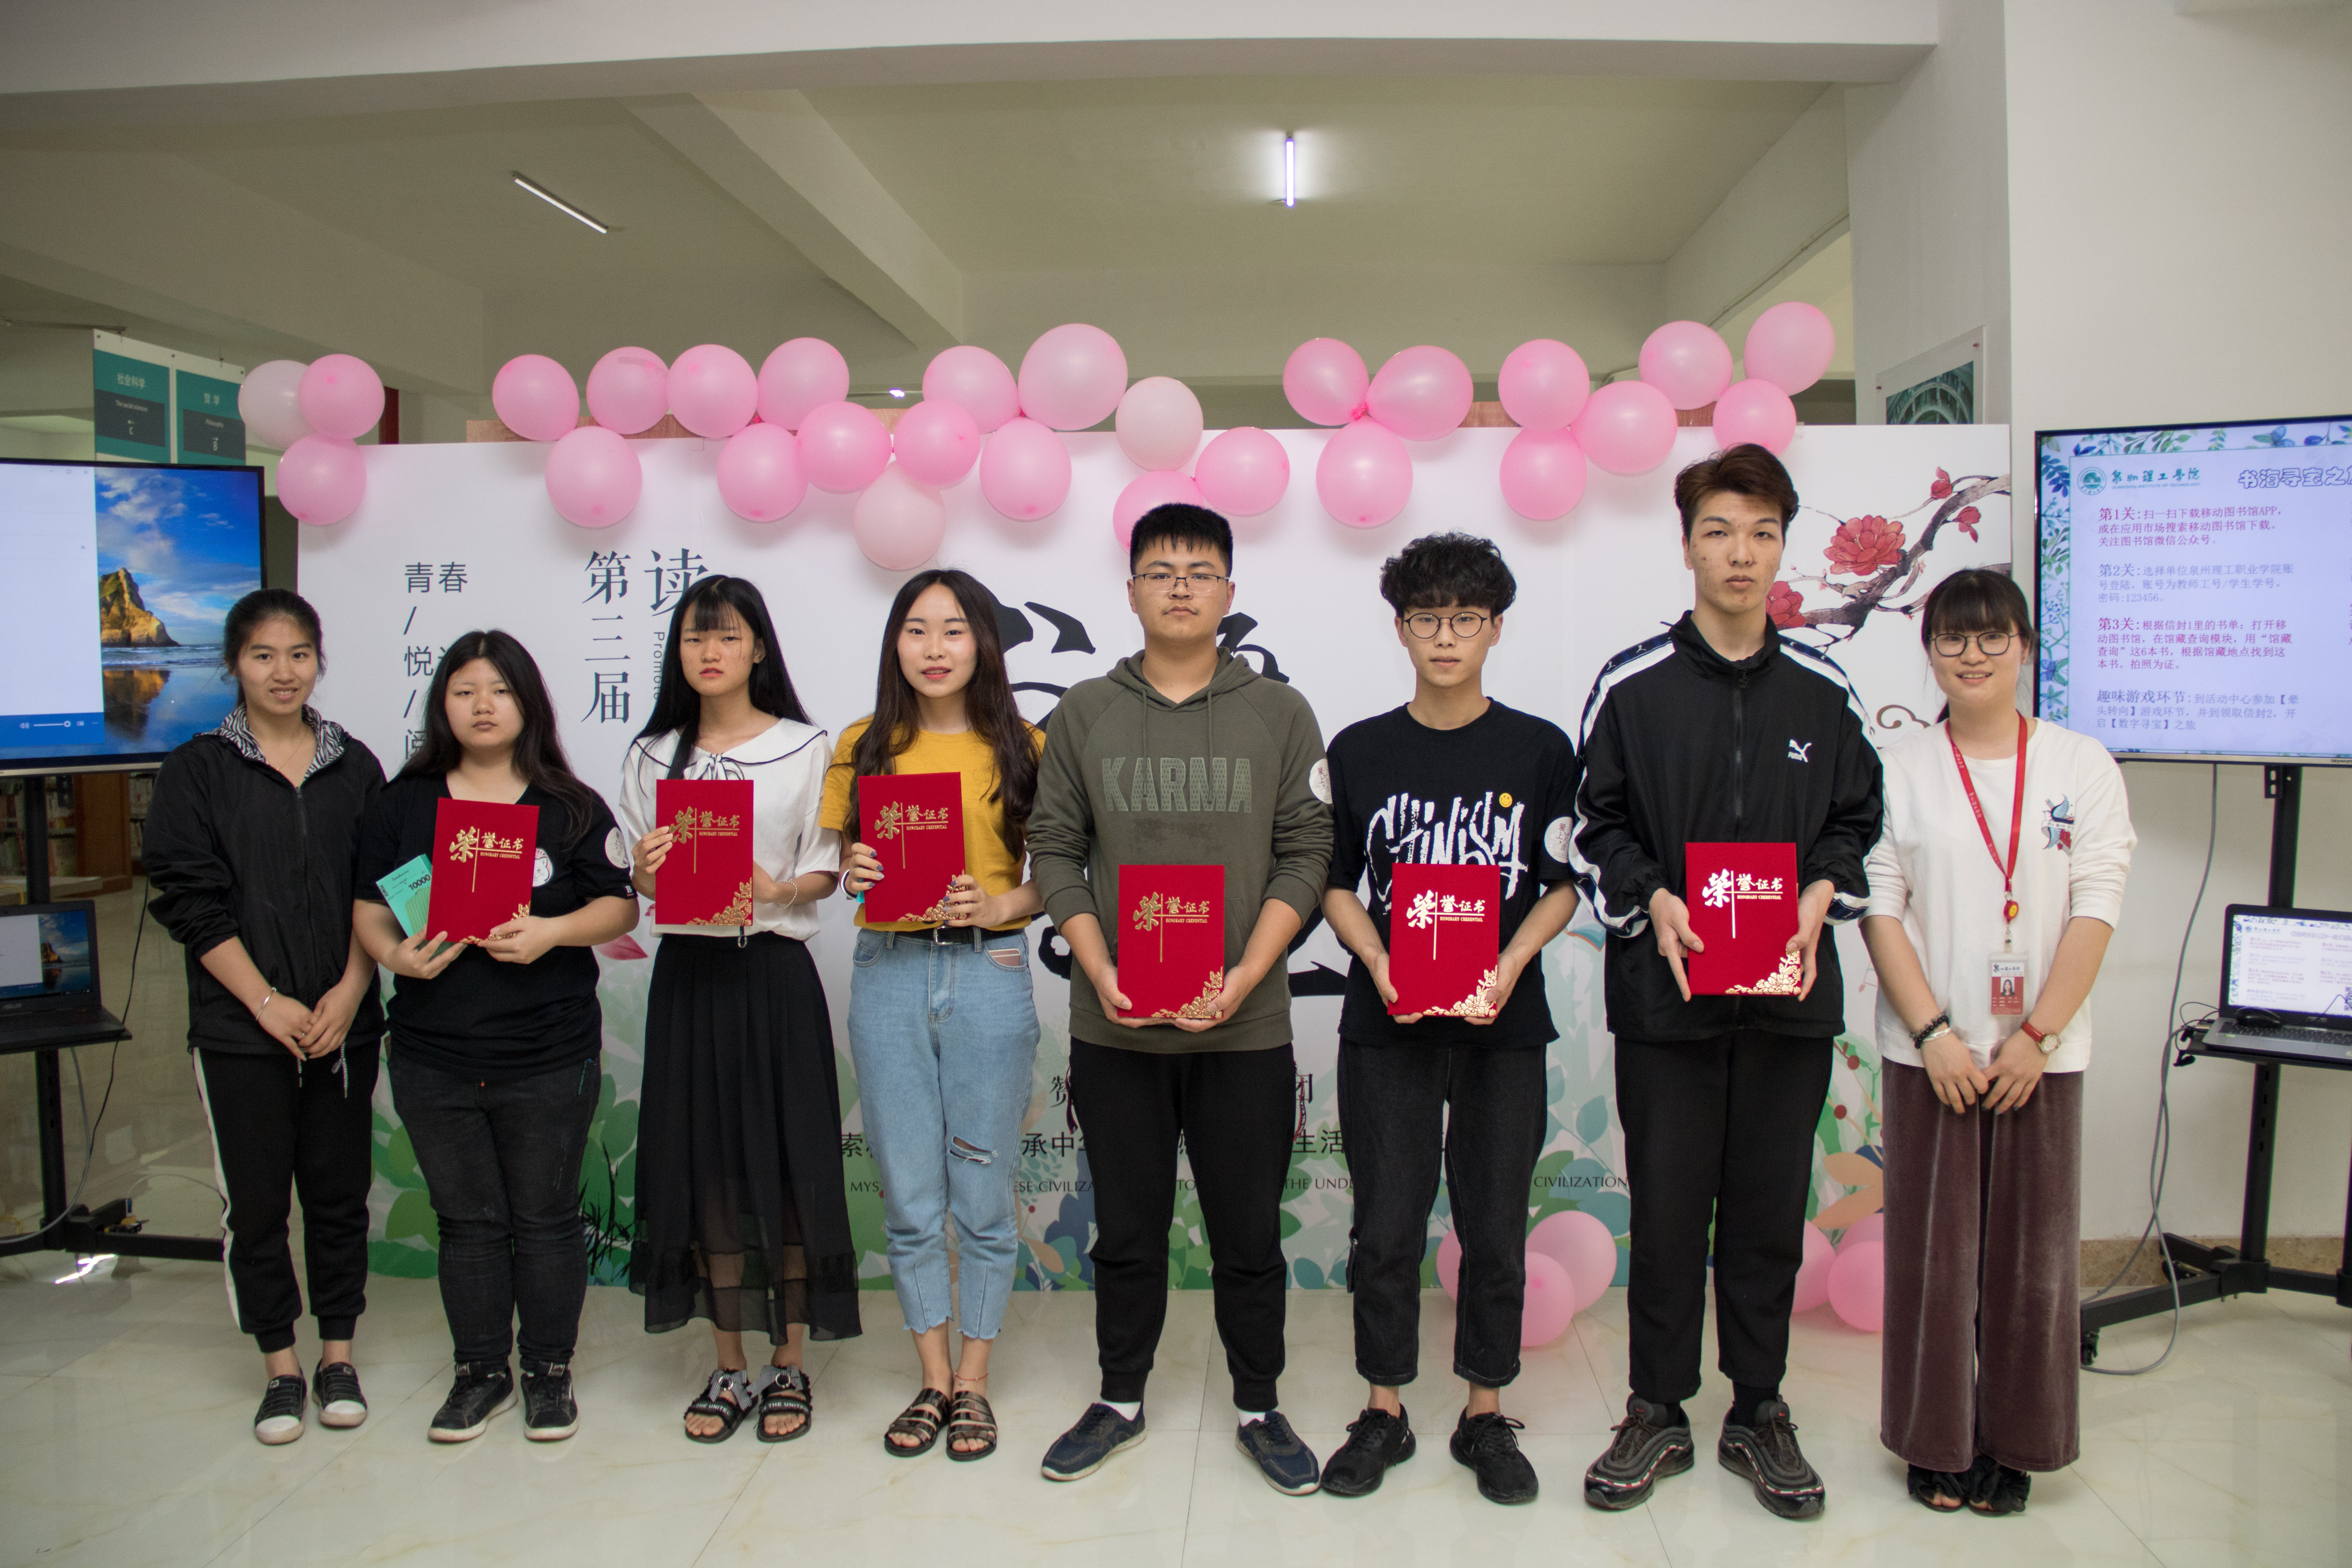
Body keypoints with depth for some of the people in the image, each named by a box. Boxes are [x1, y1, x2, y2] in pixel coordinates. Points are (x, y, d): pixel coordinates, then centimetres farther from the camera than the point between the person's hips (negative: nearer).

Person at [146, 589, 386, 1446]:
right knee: (255, 1199, 5)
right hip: (239, 1028, -1)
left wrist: (348, 993, -9)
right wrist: (268, 1003, -12)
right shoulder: (197, 771, 0)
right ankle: (281, 1368, 20)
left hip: (342, 1023, 2)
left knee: (340, 1189, 8)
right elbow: (190, 902, -5)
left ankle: (337, 1355, 23)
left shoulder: (354, 766, 6)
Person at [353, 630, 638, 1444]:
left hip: (549, 1058, -2)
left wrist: (552, 932, -19)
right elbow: (369, 906, 7)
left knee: (546, 1217, 8)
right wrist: (394, 953, -13)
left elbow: (619, 905, -2)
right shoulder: (403, 804, 7)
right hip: (435, 1059, 2)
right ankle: (480, 1373, 28)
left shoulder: (570, 808, 1)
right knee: (467, 1221, 12)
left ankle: (550, 1373, 23)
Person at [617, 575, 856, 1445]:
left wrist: (776, 888, -19)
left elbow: (825, 871, 1)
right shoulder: (652, 756, 10)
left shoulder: (804, 748, 2)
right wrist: (645, 872, -10)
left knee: (786, 1166, 1)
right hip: (688, 972, 3)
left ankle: (788, 1364, 17)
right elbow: (635, 879, 12)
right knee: (707, 1168, 7)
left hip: (774, 970, -2)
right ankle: (731, 1367, 21)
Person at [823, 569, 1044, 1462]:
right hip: (887, 975, 2)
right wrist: (852, 875, -10)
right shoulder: (864, 747, 7)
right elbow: (836, 861, 12)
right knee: (910, 1198, 10)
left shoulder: (1021, 748, 2)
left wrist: (1001, 905, -17)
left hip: (988, 972, -2)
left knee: (984, 1196, 7)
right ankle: (933, 1381, 27)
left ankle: (974, 1384, 24)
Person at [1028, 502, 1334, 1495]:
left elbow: (1305, 855, -1)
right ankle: (1119, 1402, 32)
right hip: (1113, 1029, 1)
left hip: (1246, 1028, 0)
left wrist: (1244, 977, -13)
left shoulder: (1280, 714, 3)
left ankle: (1259, 1410, 28)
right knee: (1127, 1229, 13)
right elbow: (1055, 852, 4)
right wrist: (1101, 972, -9)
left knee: (1249, 1233, 9)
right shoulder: (1084, 714, 6)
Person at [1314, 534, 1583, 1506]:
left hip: (1502, 1022, 0)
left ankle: (1487, 1414, 23)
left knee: (1495, 1227, 7)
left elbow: (1562, 885, 4)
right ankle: (1385, 1413, 21)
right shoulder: (1359, 752, 4)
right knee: (1386, 1226, 5)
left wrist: (1509, 967, -12)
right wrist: (1381, 966, -10)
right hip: (1386, 1021, 0)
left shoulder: (1541, 750, 3)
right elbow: (1335, 884, 7)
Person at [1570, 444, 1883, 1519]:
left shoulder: (1824, 692, 7)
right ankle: (1658, 1415, 22)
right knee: (1667, 1211, 6)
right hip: (1664, 989, -2)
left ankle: (1759, 1412, 27)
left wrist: (1821, 894, -4)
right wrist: (1652, 901, -12)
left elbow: (1858, 820, 14)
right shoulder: (1630, 687, 0)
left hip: (1791, 993, 2)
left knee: (1771, 1211, 10)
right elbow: (1595, 827, 3)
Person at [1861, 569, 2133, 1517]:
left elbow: (2096, 908, -2)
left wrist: (2036, 1035, -10)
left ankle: (2012, 1446, 23)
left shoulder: (2083, 767, 4)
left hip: (2041, 1055, 1)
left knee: (2031, 1251, 7)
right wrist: (1933, 1032, -11)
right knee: (1934, 1250, 5)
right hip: (1930, 1053, 0)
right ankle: (1938, 1442, 20)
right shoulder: (1898, 771, 2)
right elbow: (1880, 908, -2)